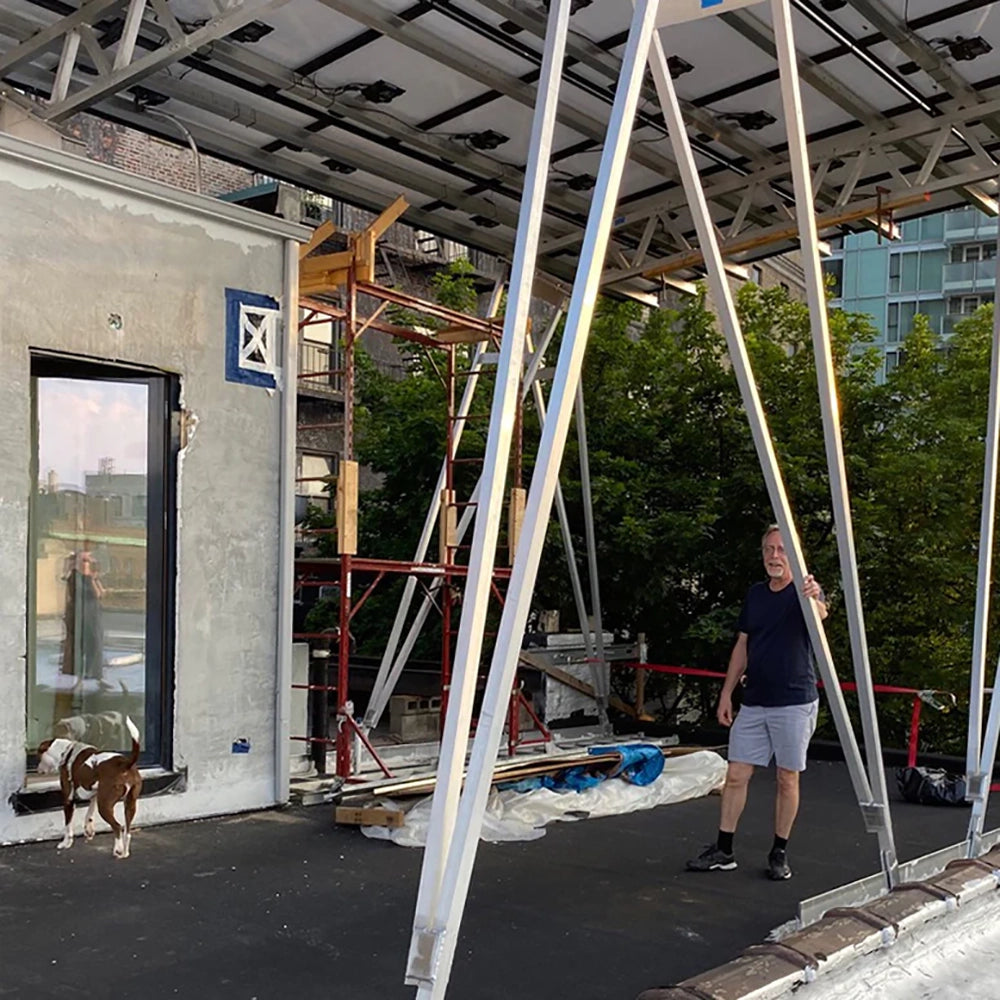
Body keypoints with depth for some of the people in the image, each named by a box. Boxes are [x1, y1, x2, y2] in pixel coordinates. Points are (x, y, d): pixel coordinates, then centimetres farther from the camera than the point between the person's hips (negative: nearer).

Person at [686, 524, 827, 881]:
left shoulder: (804, 592, -8)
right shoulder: (755, 594, 8)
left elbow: (821, 613, -32)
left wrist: (814, 599, -56)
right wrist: (727, 693, 10)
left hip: (794, 703, -5)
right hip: (753, 702, 5)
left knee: (787, 779, 5)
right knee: (736, 775, 4)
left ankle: (779, 853, 18)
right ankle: (723, 851, 12)